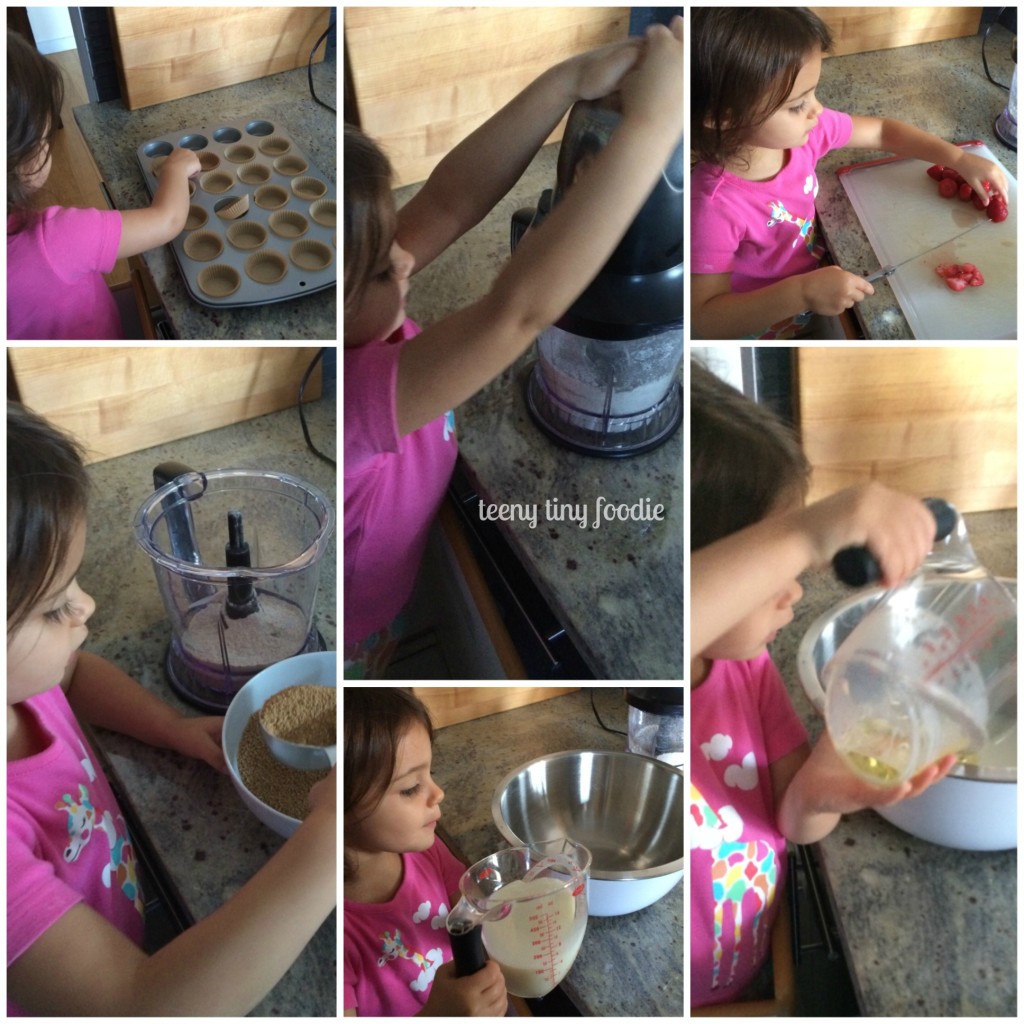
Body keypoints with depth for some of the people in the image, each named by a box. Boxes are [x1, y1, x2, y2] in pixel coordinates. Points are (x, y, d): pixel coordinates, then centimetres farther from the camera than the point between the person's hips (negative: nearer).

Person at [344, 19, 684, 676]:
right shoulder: (347, 405, -43)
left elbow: (448, 203, -21)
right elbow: (523, 307, -51)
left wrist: (570, 80, -34)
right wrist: (652, 120, -48)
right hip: (360, 649, -6)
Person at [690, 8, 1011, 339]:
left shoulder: (803, 128, -18)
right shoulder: (714, 205, -37)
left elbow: (881, 131, 1)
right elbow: (706, 320, -38)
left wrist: (960, 159, -6)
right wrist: (803, 292, -46)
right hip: (762, 328, -6)